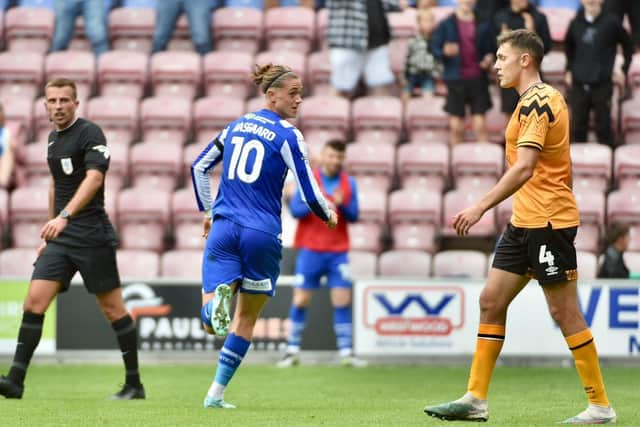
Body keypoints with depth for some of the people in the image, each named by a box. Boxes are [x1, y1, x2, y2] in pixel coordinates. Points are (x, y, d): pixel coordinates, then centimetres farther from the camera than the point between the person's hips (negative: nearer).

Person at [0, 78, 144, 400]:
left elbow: (94, 178, -24)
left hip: (92, 235, -7)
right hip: (60, 237, 7)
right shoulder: (53, 138, 16)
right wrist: (49, 232, 25)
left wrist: (64, 216, -36)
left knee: (112, 308, 1)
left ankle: (134, 384, 11)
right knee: (34, 302, -6)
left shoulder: (90, 133, -9)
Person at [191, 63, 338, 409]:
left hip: (223, 227, 3)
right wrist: (329, 216, 12)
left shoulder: (237, 126, 13)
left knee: (212, 324, -6)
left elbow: (198, 167, 21)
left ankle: (217, 299, -41)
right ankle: (216, 393, 12)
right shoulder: (287, 136, -5)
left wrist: (207, 210, 30)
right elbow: (309, 194, -8)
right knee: (246, 319, 14)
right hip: (262, 233, -3)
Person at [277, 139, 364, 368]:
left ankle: (346, 352, 0)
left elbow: (354, 216, 2)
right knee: (300, 300, -1)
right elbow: (295, 209, -8)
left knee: (342, 301, -3)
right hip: (310, 250, -2)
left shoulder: (349, 183, 5)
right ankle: (293, 351, 7)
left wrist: (341, 205, -17)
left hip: (338, 252, 2)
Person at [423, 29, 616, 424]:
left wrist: (481, 207, -27)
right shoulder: (540, 99, 16)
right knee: (491, 302, 6)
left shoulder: (537, 102, -15)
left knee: (564, 312, -6)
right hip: (525, 223, 10)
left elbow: (524, 168, -25)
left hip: (548, 221, -10)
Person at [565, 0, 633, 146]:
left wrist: (624, 70, 3)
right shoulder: (576, 23, 4)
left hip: (602, 84, -3)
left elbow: (628, 45, 6)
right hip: (579, 85, 3)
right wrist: (569, 70, 15)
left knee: (603, 128, -1)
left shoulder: (611, 23, -5)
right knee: (578, 128, 6)